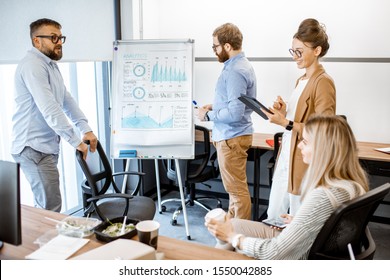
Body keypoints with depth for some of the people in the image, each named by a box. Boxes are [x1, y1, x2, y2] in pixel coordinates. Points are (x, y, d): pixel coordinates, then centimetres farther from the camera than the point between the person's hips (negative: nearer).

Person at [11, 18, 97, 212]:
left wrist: (86, 130, 4)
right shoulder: (32, 65, -16)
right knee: (51, 209, -9)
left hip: (46, 146, 10)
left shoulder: (51, 65, 17)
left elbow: (67, 101, 14)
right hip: (34, 148, -10)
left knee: (44, 206, 16)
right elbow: (49, 109, -25)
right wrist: (76, 141, -23)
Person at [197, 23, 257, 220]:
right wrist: (214, 107, 10)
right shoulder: (240, 64, 11)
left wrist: (208, 115, -15)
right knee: (234, 186, 21)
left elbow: (235, 113, -27)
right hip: (231, 134, 11)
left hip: (232, 137, -11)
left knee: (237, 188, 1)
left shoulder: (235, 71, -21)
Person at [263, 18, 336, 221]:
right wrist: (284, 113, 2)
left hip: (304, 164, -9)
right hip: (285, 159, 9)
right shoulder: (301, 80, 14)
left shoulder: (323, 82, -14)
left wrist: (286, 123, -24)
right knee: (272, 218, 16)